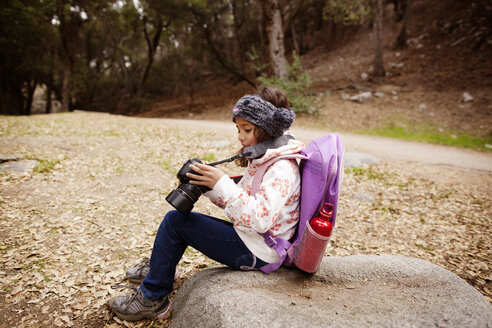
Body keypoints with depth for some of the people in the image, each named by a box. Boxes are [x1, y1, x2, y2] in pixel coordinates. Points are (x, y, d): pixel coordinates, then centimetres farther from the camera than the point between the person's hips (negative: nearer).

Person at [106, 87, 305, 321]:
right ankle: (157, 268, 40)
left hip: (257, 252, -10)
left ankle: (152, 299, 8)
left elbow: (261, 219, -32)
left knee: (174, 222, -8)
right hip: (249, 237, 10)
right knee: (178, 217, 16)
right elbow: (238, 198, 11)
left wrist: (222, 183, -32)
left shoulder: (282, 169, -22)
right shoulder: (262, 159, 9)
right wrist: (209, 185, -6)